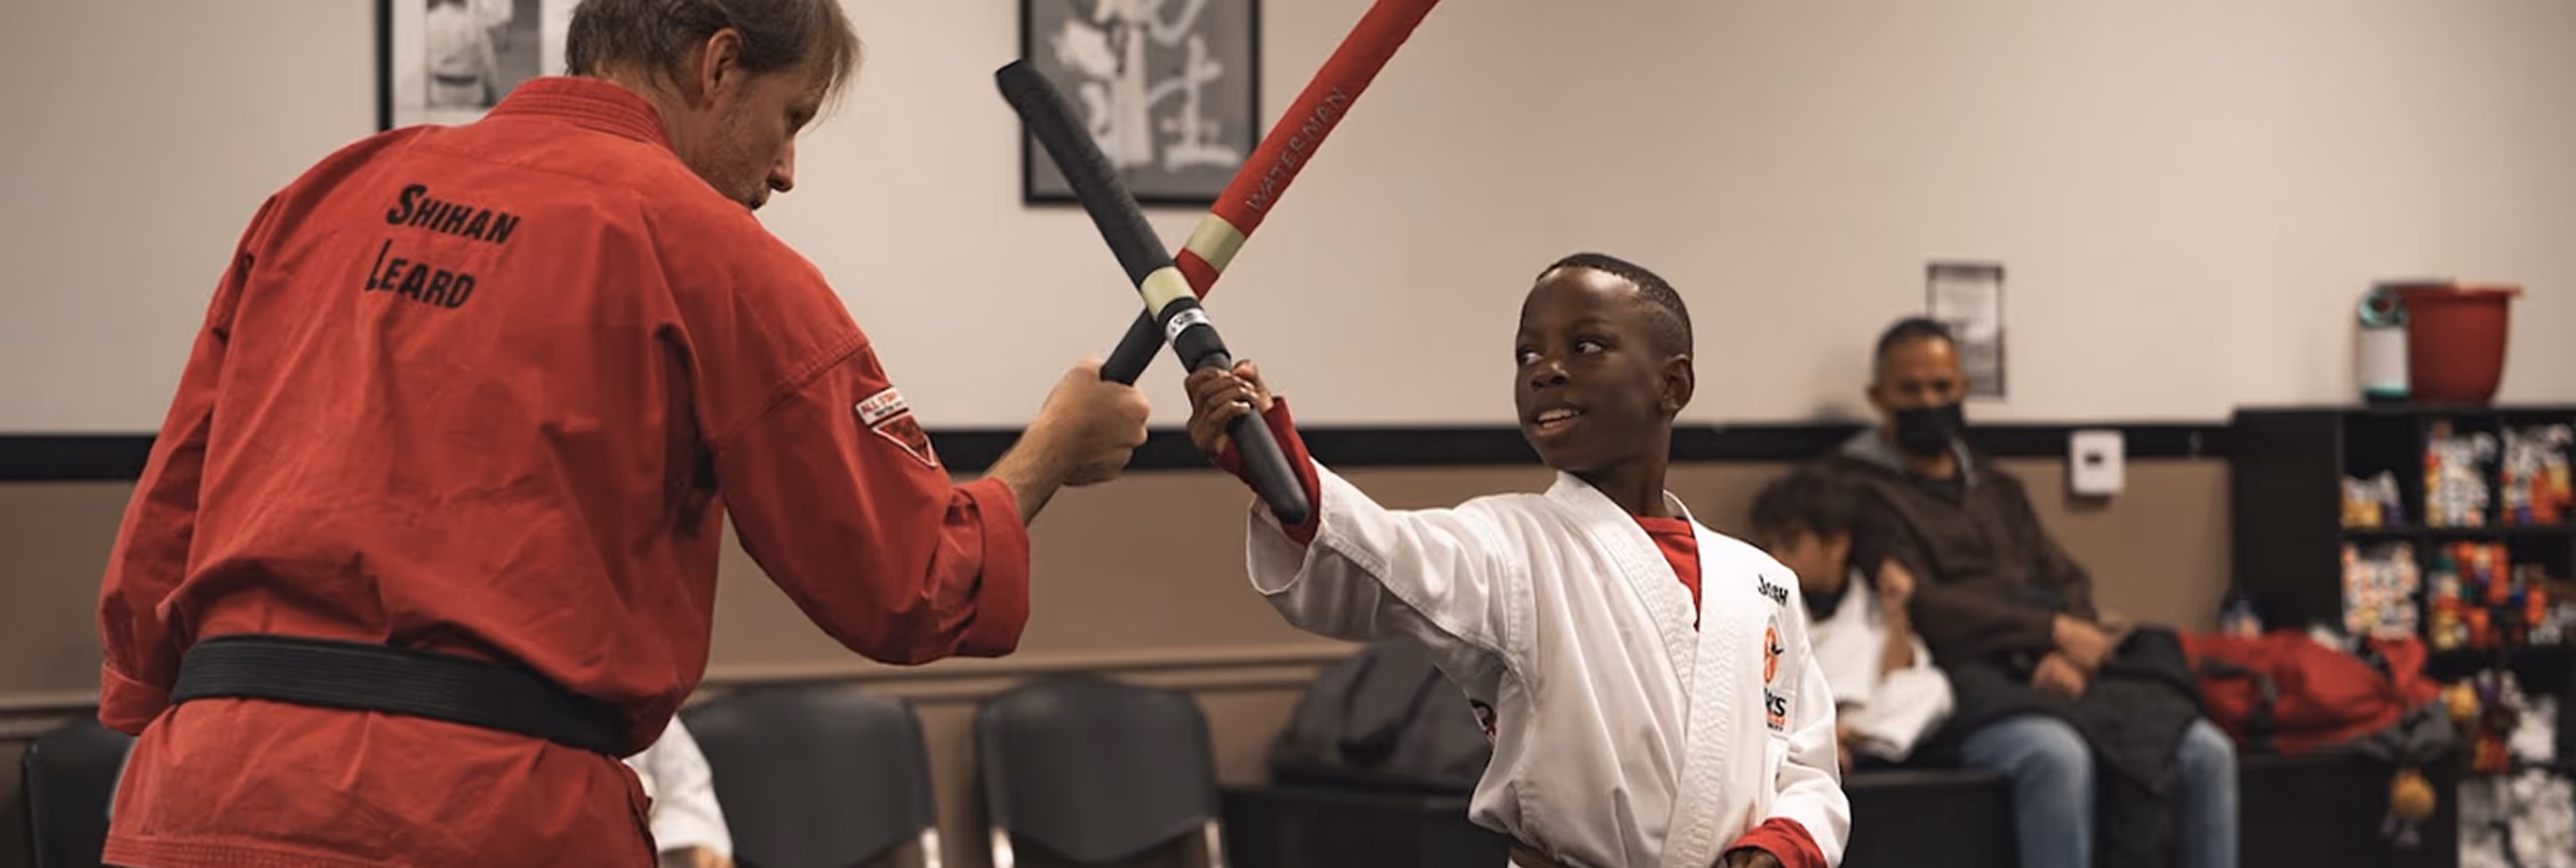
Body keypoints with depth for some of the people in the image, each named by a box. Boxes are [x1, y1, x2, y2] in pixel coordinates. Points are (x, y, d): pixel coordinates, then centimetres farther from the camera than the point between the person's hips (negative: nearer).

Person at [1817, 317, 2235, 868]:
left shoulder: (1997, 487, 28)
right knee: (2058, 755, -39)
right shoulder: (1858, 487, 5)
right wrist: (2052, 630, -10)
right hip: (1967, 677, -7)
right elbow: (1922, 606, -7)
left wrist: (2070, 653, -6)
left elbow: (2069, 581, 18)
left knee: (2207, 751, -16)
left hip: (2061, 675, 7)